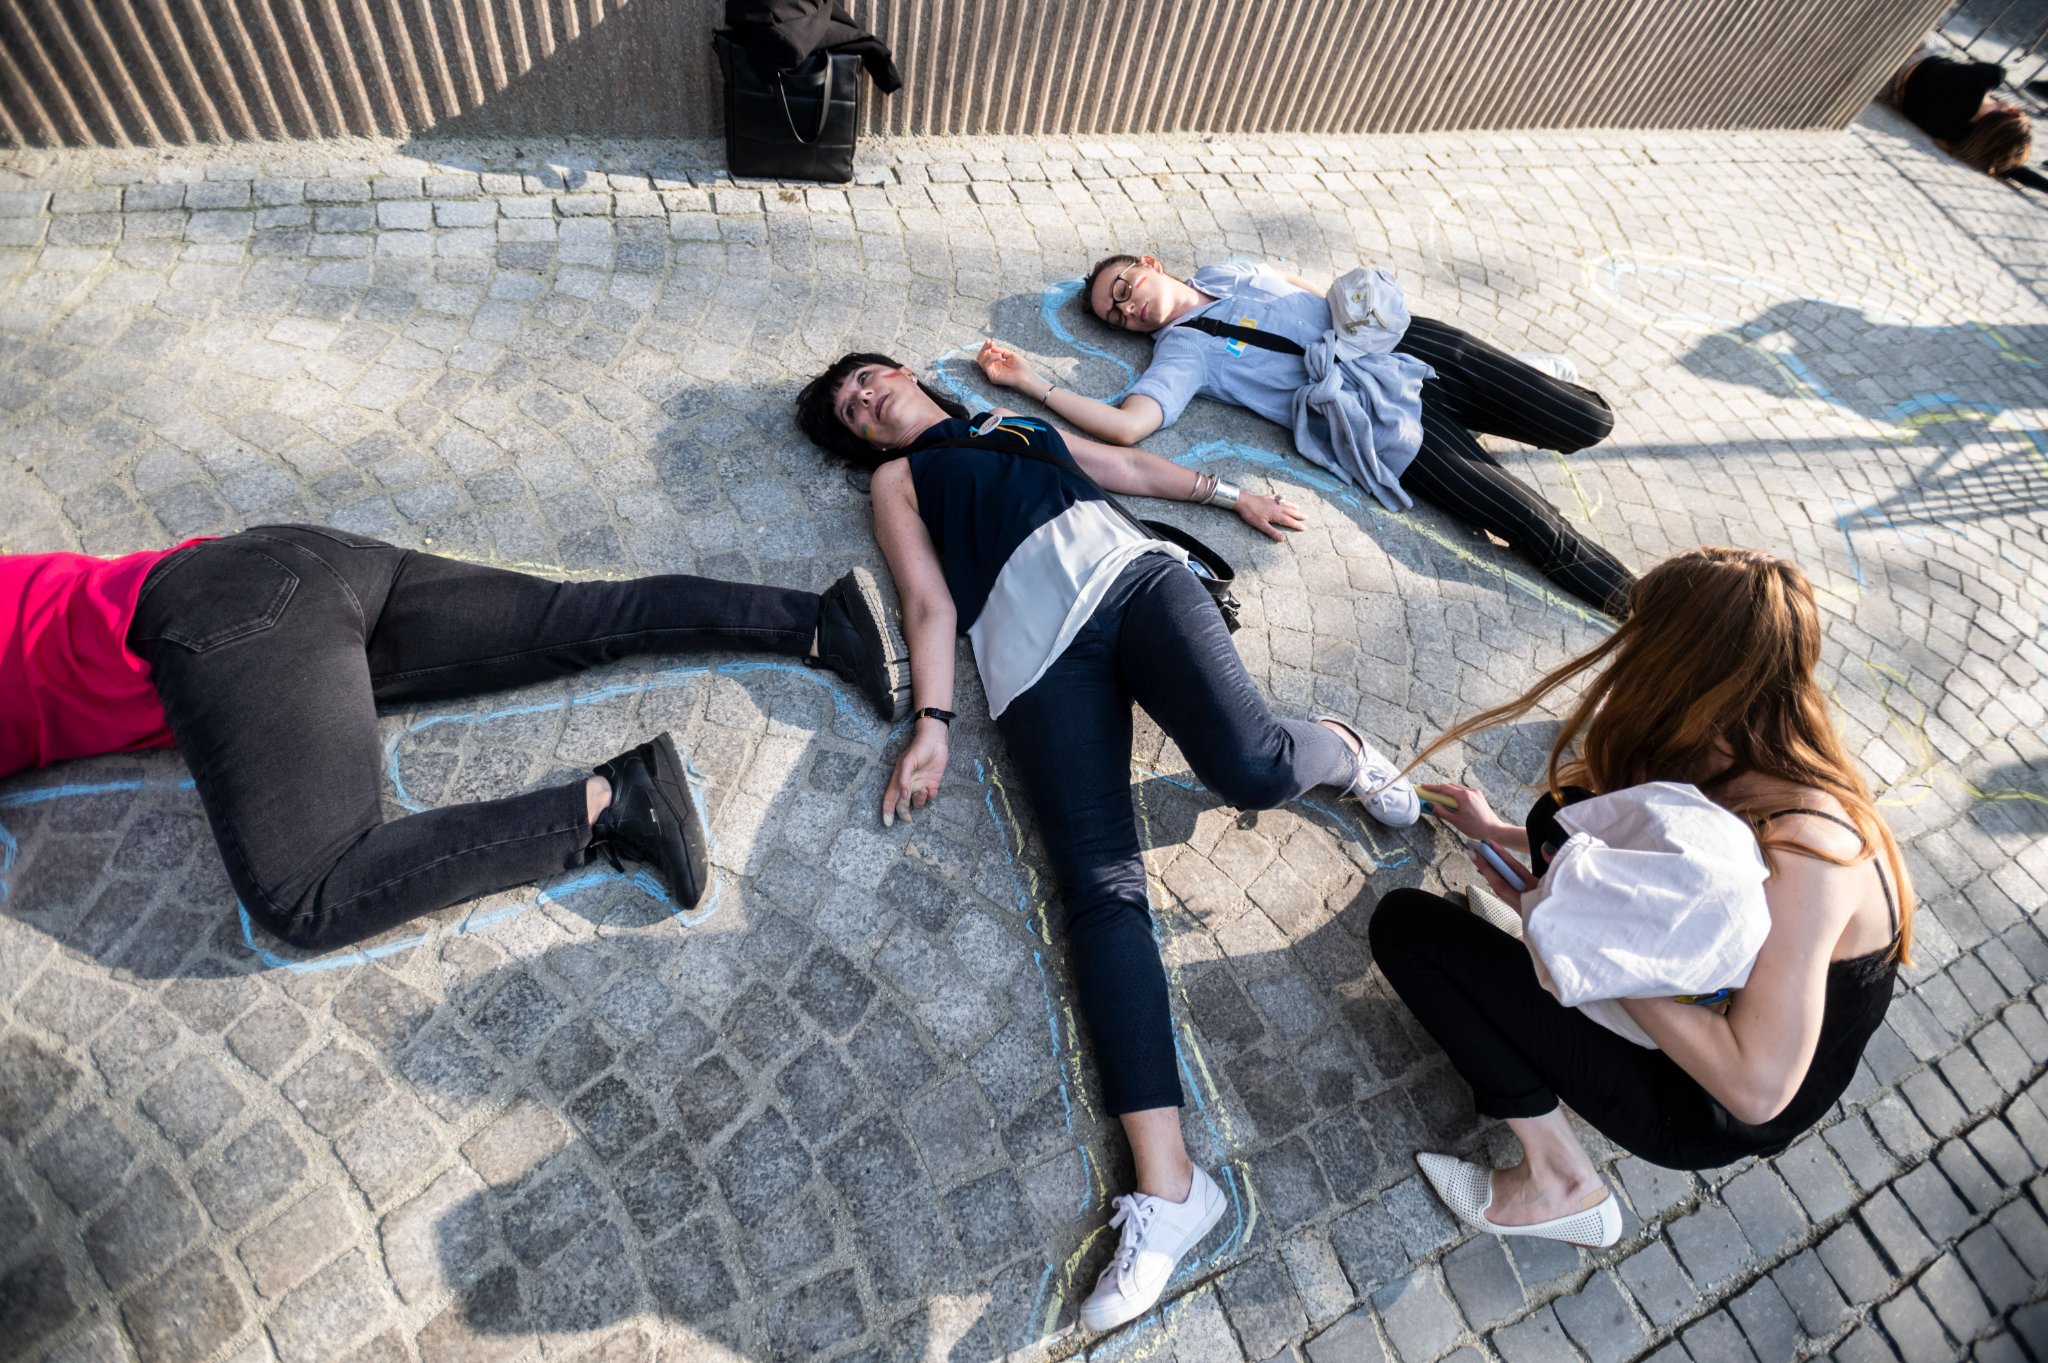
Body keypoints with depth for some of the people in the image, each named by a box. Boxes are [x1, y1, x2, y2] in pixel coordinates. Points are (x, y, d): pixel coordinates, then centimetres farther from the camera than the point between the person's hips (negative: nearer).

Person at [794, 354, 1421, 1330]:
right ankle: (1166, 1189, -24)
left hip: (1131, 574, 3)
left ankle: (1338, 749, 8)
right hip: (1035, 648, -2)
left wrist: (1228, 494, 29)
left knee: (1246, 765, -28)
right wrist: (931, 721, -2)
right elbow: (929, 604, 12)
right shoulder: (896, 477, 26)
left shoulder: (1021, 424, 37)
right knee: (1101, 884, -21)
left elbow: (1131, 466, 37)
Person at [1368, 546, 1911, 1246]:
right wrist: (1500, 832, 20)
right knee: (1564, 809, 11)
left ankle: (1556, 1183, -5)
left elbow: (1757, 1089, -33)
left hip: (1709, 1113, -8)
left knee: (1407, 922, -16)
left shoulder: (1803, 847, -33)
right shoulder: (1737, 767, -9)